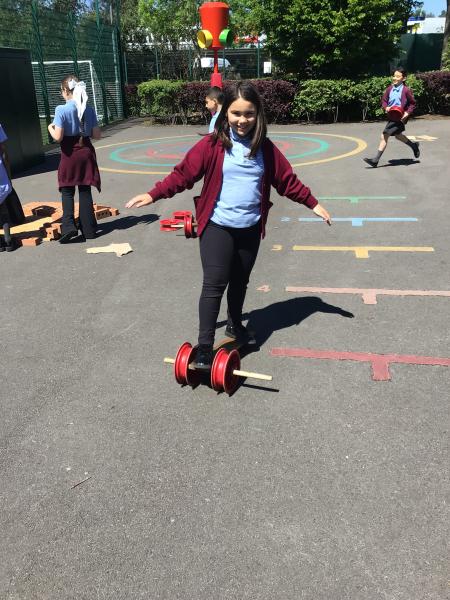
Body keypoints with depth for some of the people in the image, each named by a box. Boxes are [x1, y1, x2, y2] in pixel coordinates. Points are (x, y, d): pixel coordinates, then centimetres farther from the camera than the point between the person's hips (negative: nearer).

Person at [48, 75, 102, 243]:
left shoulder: (61, 110, -12)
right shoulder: (89, 109, 0)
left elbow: (58, 137, -16)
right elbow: (97, 135, 1)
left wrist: (50, 128, 4)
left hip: (69, 154, -3)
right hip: (86, 152, 3)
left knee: (67, 192, 8)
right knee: (85, 191, 10)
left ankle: (68, 226, -6)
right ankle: (88, 229, 14)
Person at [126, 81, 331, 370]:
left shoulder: (265, 148, 3)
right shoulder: (212, 144, -7)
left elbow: (288, 180, 10)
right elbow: (184, 173, -9)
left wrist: (313, 203, 13)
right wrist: (153, 195, -17)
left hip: (250, 229, 4)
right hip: (217, 226, -4)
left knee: (240, 282, 17)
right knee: (214, 285, -7)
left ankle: (235, 325, 41)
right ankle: (204, 347, 1)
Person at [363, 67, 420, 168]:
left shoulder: (406, 90, -10)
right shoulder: (389, 89, 3)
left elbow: (412, 104, -2)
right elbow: (383, 100, 14)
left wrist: (407, 113, -15)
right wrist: (386, 107, -6)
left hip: (399, 118, -7)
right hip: (391, 117, 7)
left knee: (384, 136, -12)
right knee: (398, 135, 23)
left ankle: (375, 160, -7)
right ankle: (414, 146, 47)